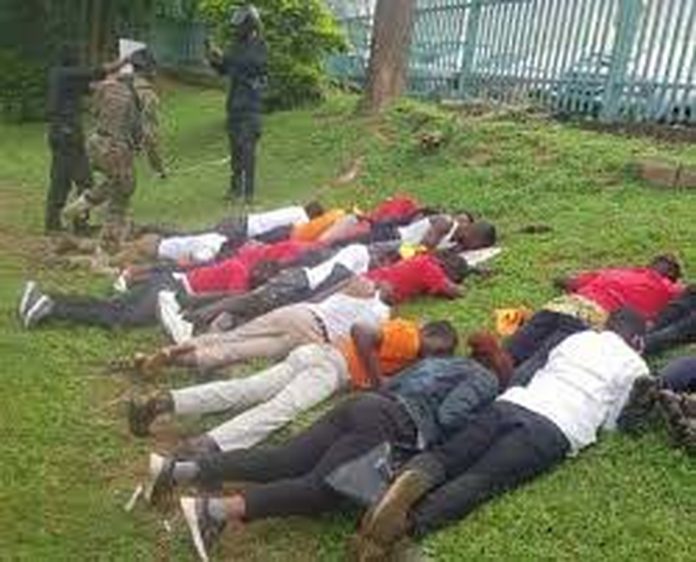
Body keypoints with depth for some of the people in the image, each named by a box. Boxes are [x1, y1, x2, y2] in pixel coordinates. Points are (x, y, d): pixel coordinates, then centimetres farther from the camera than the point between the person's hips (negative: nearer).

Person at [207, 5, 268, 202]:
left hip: (250, 105, -7)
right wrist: (214, 60, 0)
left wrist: (224, 58, -23)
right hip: (234, 103, 7)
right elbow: (224, 69, 20)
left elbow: (251, 64, -23)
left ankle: (248, 191, -8)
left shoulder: (260, 46, -6)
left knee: (247, 148, -10)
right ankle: (236, 187, 19)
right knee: (235, 148, 10)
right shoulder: (239, 45, 15)